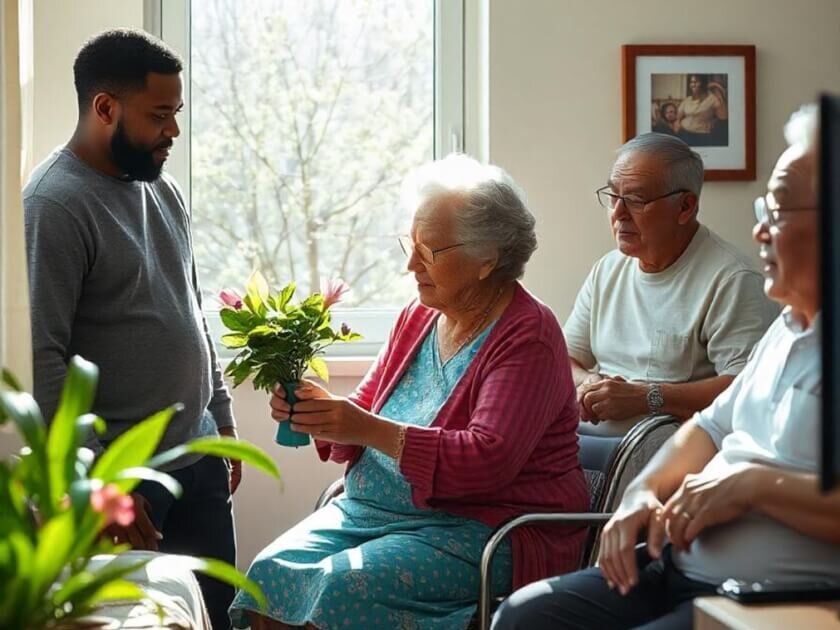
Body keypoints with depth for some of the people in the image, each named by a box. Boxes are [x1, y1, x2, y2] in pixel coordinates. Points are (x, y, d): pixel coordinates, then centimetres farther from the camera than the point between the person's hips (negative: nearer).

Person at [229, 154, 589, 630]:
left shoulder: (527, 335, -11)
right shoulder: (419, 317, 13)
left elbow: (490, 460, -22)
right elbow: (361, 423, 15)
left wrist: (372, 431, -27)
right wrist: (316, 408, -8)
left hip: (484, 528, -7)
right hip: (373, 510, 7)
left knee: (345, 584, -29)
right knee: (273, 570, -15)